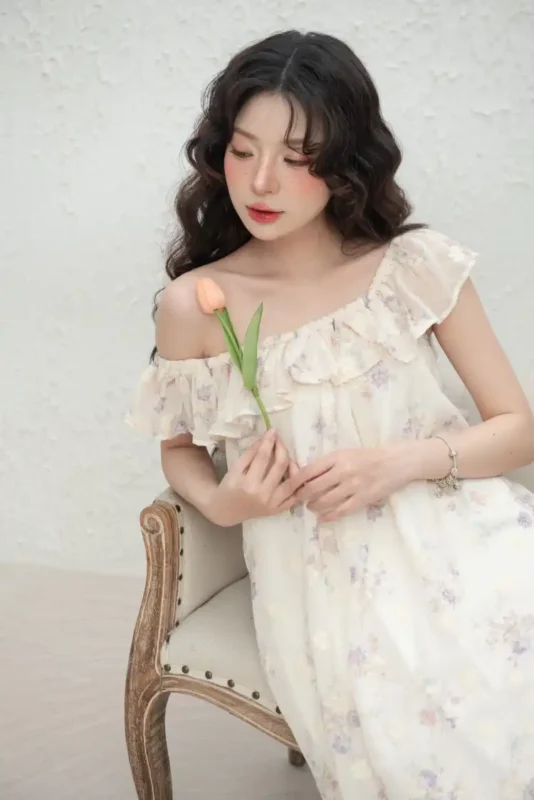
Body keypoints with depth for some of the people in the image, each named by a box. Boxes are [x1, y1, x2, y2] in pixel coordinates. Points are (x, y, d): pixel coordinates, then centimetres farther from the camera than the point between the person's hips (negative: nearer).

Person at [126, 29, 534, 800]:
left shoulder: (416, 264, -1)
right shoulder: (192, 304, 0)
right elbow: (180, 450, 17)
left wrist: (401, 462, -13)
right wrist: (222, 503, -6)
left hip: (452, 530, 1)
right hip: (322, 571, -1)